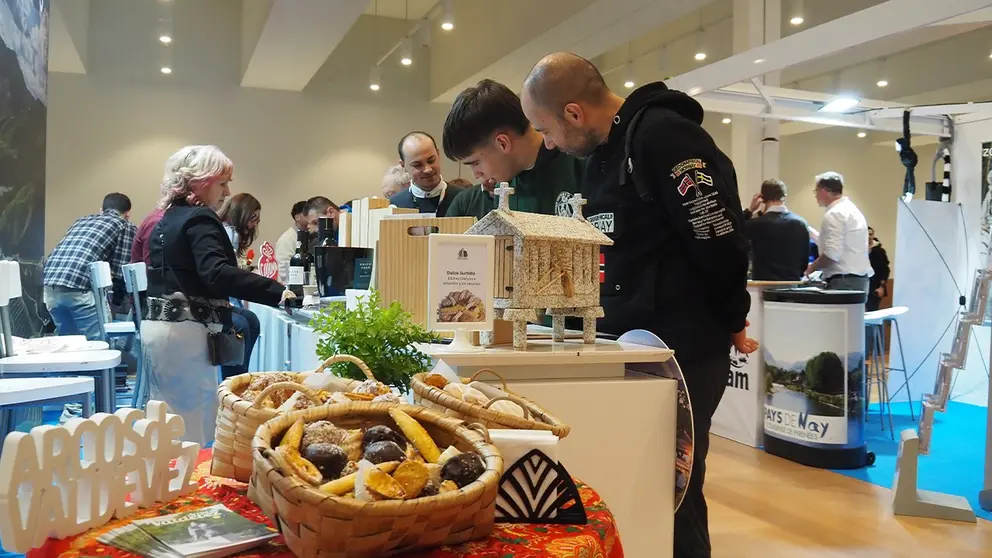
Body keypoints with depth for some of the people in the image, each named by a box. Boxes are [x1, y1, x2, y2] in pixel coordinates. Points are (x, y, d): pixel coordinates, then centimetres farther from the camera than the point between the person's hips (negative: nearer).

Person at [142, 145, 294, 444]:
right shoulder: (200, 219, -12)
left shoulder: (168, 219, 17)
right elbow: (216, 273, -28)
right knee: (194, 431, -5)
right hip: (185, 332, -10)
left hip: (155, 326, 10)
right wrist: (275, 291, -33)